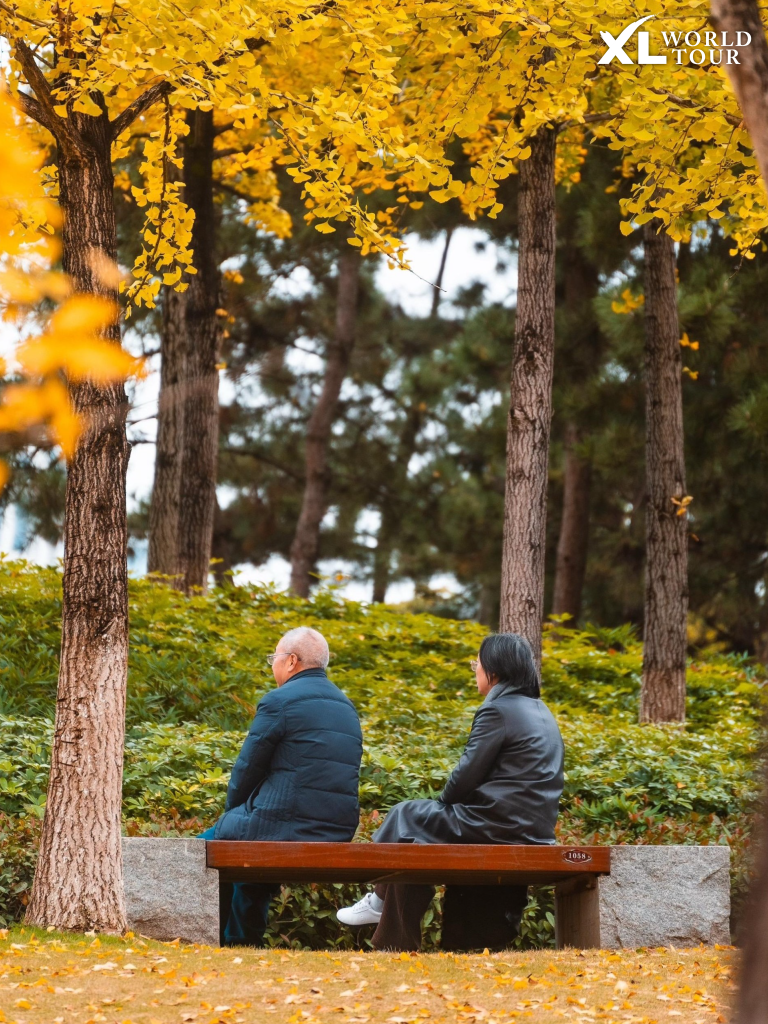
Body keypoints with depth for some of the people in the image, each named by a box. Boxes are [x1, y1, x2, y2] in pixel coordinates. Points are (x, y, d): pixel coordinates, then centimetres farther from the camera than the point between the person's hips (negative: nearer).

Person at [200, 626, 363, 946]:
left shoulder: (279, 701, -9)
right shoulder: (346, 706, 14)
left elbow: (248, 768, -6)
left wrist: (232, 810, 14)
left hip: (286, 829, -8)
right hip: (338, 835, 8)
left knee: (209, 845, 17)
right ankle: (241, 942, 33)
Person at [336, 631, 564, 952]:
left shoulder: (498, 710, -13)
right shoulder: (541, 712, 15)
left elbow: (467, 774, -13)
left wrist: (443, 803, 8)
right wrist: (447, 805, 18)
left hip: (499, 826, -9)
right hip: (535, 829, 9)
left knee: (406, 817, 9)